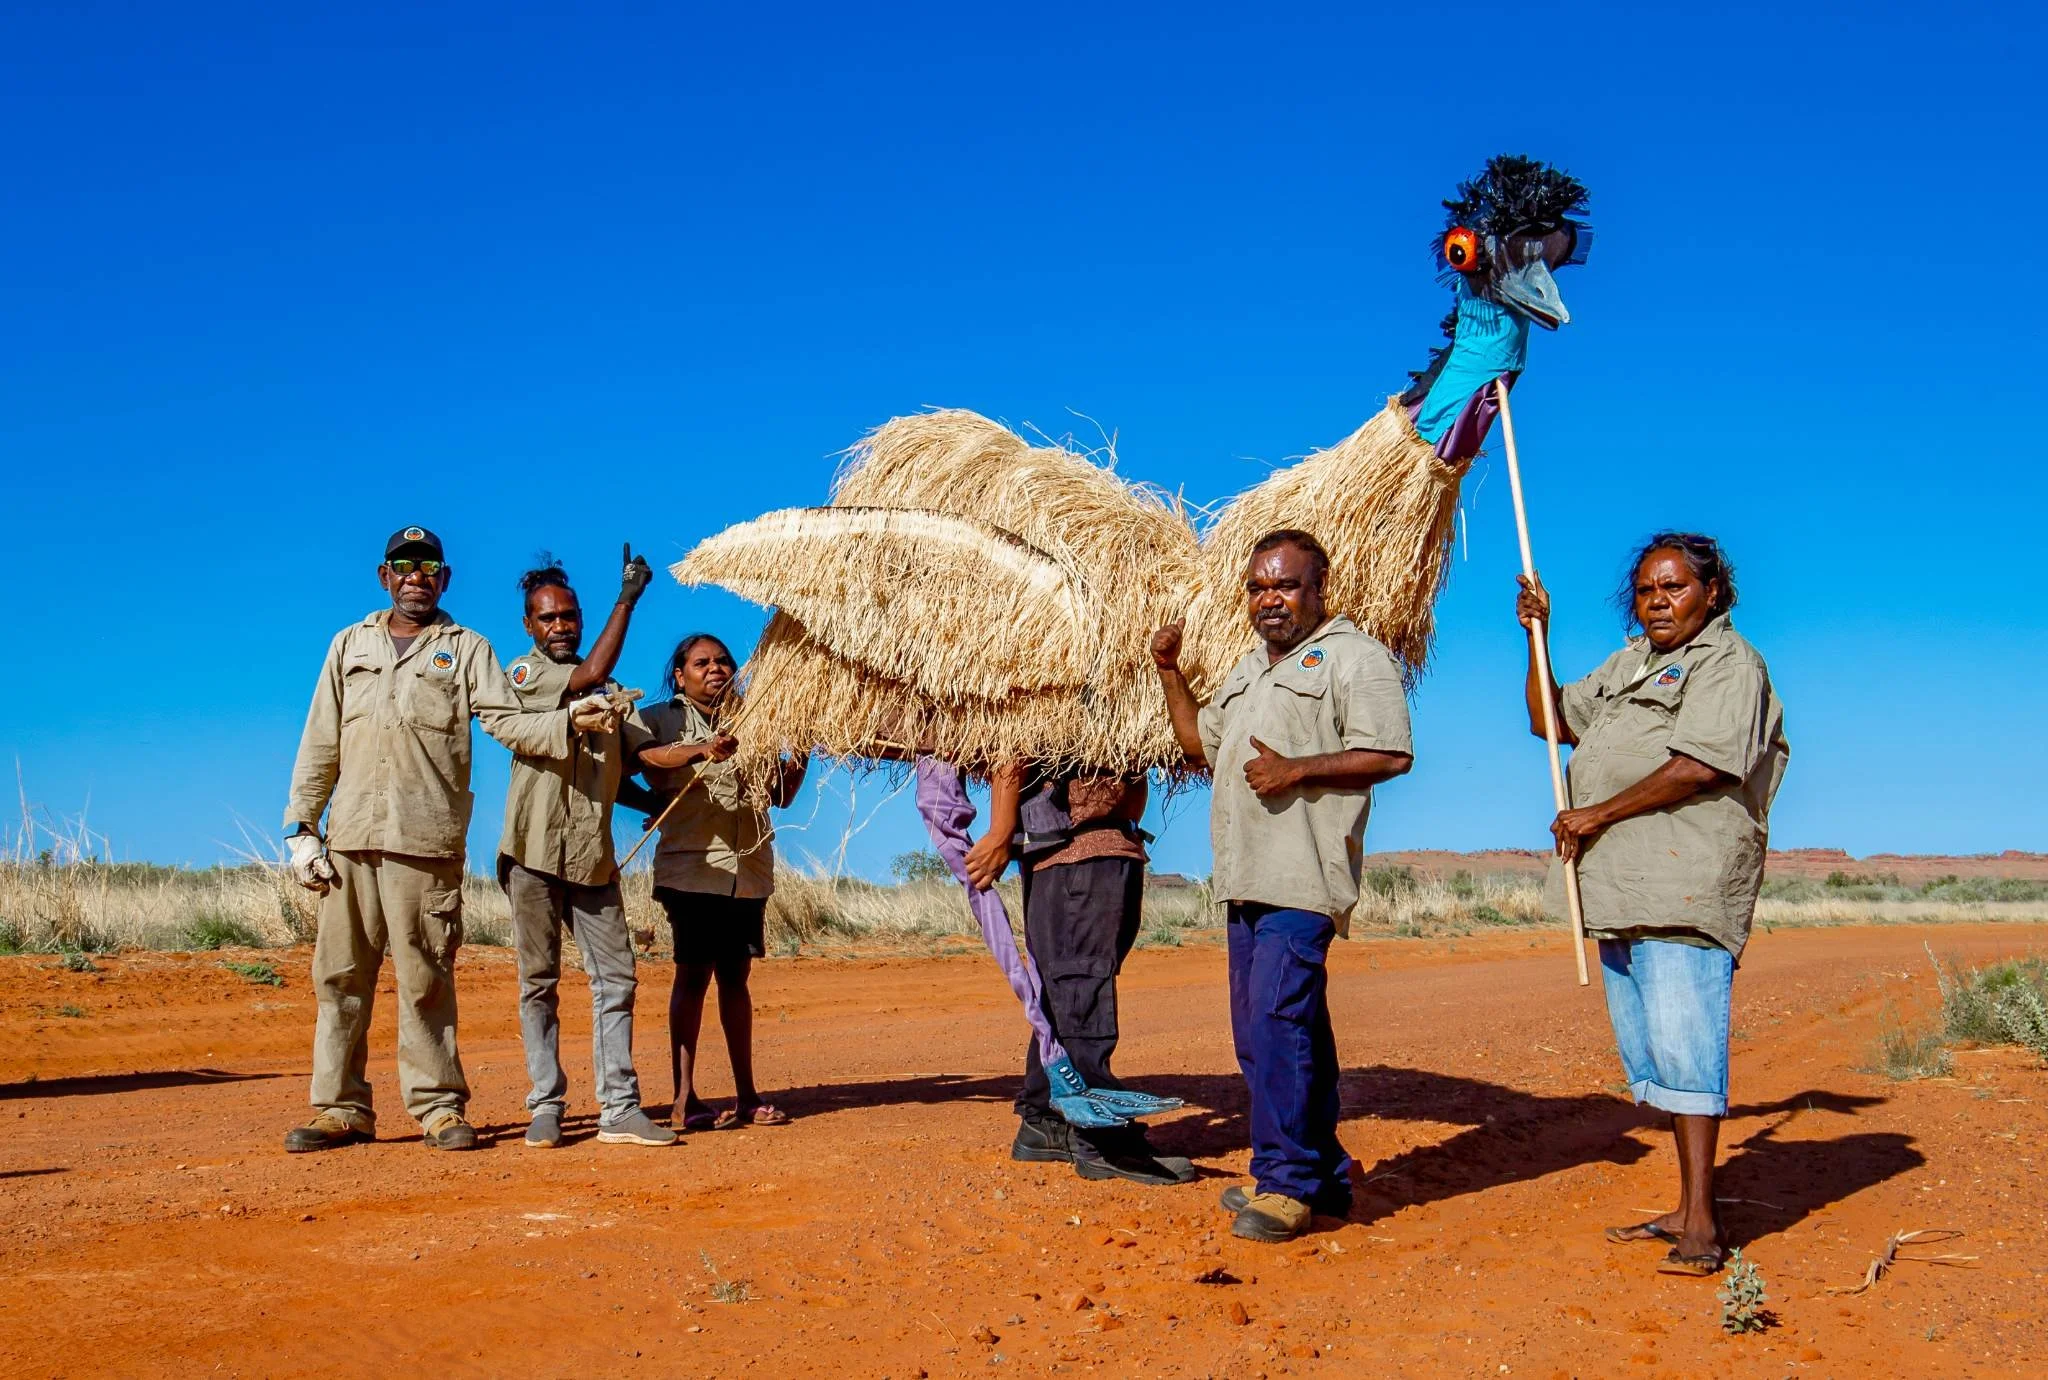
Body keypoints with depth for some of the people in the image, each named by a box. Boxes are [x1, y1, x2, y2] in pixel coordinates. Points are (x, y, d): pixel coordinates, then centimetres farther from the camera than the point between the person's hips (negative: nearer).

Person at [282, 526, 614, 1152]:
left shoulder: (466, 648, 9)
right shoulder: (350, 644, 17)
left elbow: (508, 721, -3)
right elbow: (321, 743, 15)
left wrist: (567, 722, -22)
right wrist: (301, 828, 9)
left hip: (427, 842, -3)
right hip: (350, 839, 3)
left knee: (426, 980, -2)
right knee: (340, 976, 4)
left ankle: (439, 1106, 6)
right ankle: (342, 1108, 13)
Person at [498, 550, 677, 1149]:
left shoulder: (609, 691, 17)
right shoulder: (522, 674, 0)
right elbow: (590, 674, -16)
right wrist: (628, 598, -11)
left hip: (593, 854, 5)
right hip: (534, 851, -4)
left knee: (615, 978, -1)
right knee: (539, 981, 2)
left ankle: (619, 1109, 1)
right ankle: (546, 1107, 9)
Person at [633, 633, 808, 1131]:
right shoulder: (663, 718, 5)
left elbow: (780, 794, 20)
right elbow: (637, 758, -19)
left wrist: (801, 756, 3)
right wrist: (700, 751, -33)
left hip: (749, 868, 5)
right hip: (692, 866, -4)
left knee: (735, 976, 8)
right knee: (693, 974, -8)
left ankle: (746, 1094, 10)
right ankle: (684, 1099, -7)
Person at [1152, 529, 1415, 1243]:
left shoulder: (1353, 655, -3)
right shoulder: (1248, 667, 24)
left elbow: (1391, 754, -13)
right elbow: (1204, 743, 35)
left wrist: (1296, 770, -19)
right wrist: (1170, 673, 23)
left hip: (1305, 875, -9)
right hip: (1248, 877, 9)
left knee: (1277, 1017, -16)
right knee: (1261, 1029, 10)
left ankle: (1287, 1181, -9)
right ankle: (1321, 1175, 21)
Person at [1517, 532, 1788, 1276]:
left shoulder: (1727, 662, -3)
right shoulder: (1627, 663, 23)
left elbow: (1698, 766, -15)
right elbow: (1552, 720, 27)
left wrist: (1597, 814, -11)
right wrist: (1537, 638, 15)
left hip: (1685, 885, -8)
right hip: (1621, 887, 9)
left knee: (1682, 1043, -12)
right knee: (1650, 1056, 10)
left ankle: (1701, 1222, -9)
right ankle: (1688, 1208, 17)